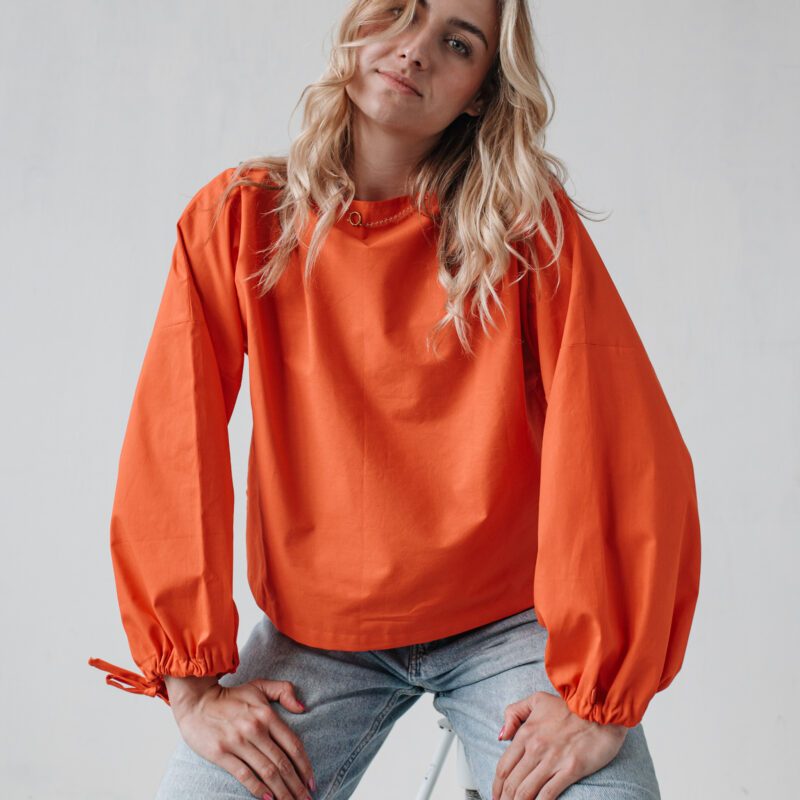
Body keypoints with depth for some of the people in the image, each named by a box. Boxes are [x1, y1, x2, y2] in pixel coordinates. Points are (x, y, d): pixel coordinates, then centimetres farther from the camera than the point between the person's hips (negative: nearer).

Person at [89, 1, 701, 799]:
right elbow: (171, 449, -7)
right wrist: (195, 686, -10)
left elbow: (625, 450, -13)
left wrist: (598, 694, -16)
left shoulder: (532, 226, -8)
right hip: (316, 633, 1)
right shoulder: (240, 218, -5)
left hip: (506, 621, 0)